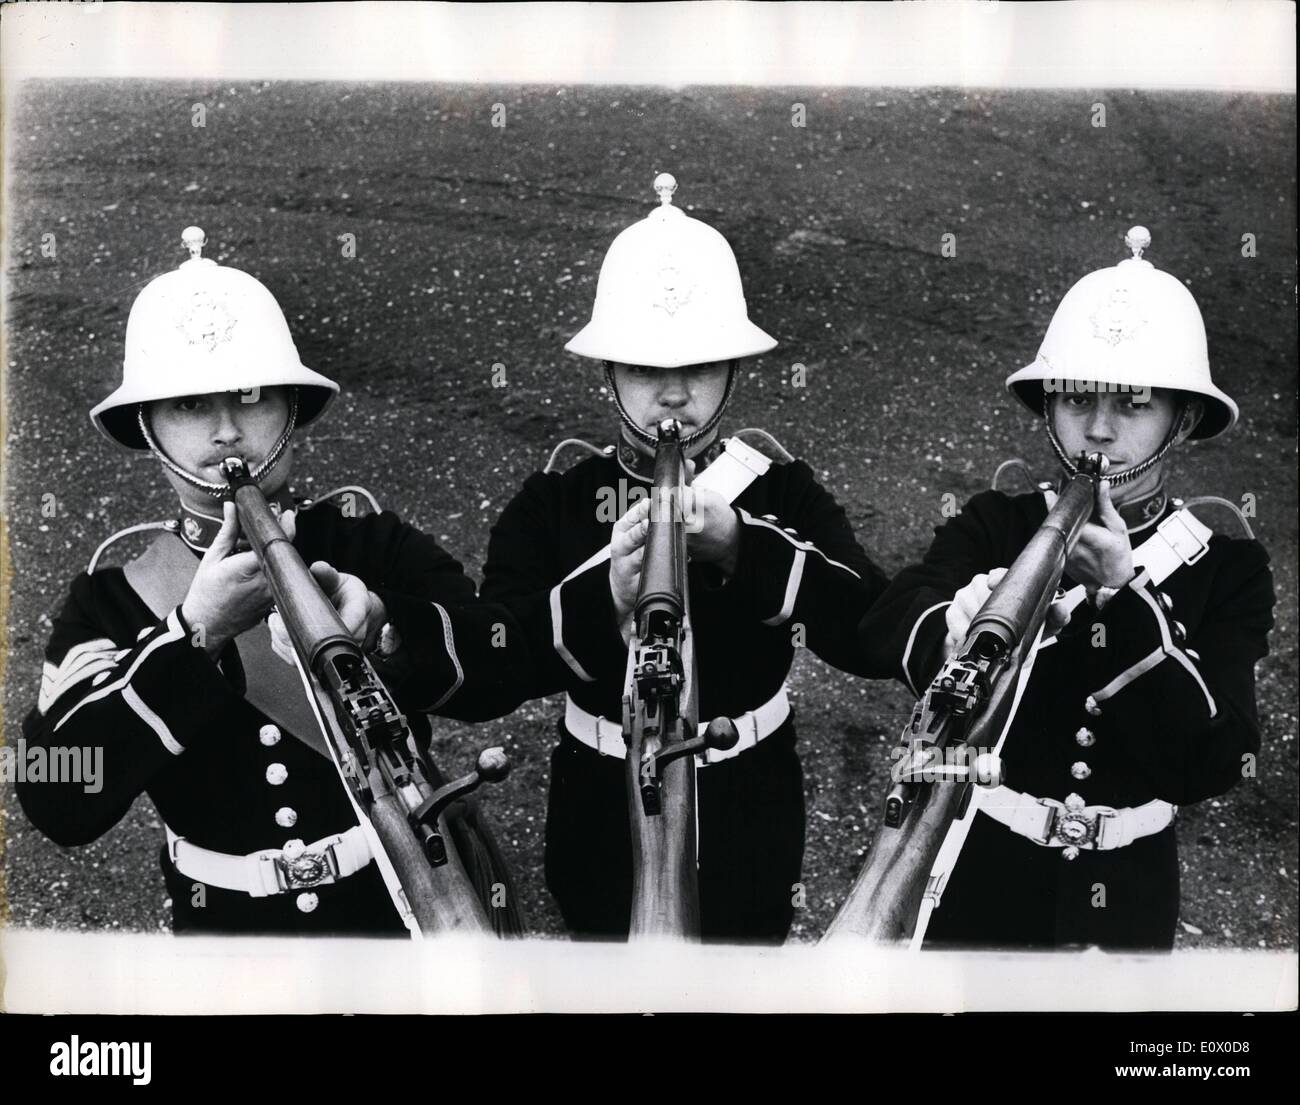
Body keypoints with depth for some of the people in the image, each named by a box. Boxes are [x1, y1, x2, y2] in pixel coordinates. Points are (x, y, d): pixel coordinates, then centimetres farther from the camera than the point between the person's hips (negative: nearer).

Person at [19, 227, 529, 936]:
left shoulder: (372, 546, -7)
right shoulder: (109, 601, -7)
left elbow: (500, 675, -18)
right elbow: (58, 807, -20)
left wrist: (382, 624, -35)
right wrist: (196, 633, -27)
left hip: (418, 904, -2)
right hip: (232, 923, 2)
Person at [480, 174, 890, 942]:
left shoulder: (782, 491, -8)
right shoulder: (553, 499, -7)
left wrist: (739, 547, -37)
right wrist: (605, 596, -38)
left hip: (747, 830, 0)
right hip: (604, 827, 0)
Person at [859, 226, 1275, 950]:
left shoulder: (1229, 568, -6)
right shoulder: (993, 527, -6)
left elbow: (1213, 764, -17)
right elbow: (886, 629, -25)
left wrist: (1122, 596, -27)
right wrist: (972, 624, -46)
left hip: (1124, 898, 1)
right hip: (979, 877, 0)